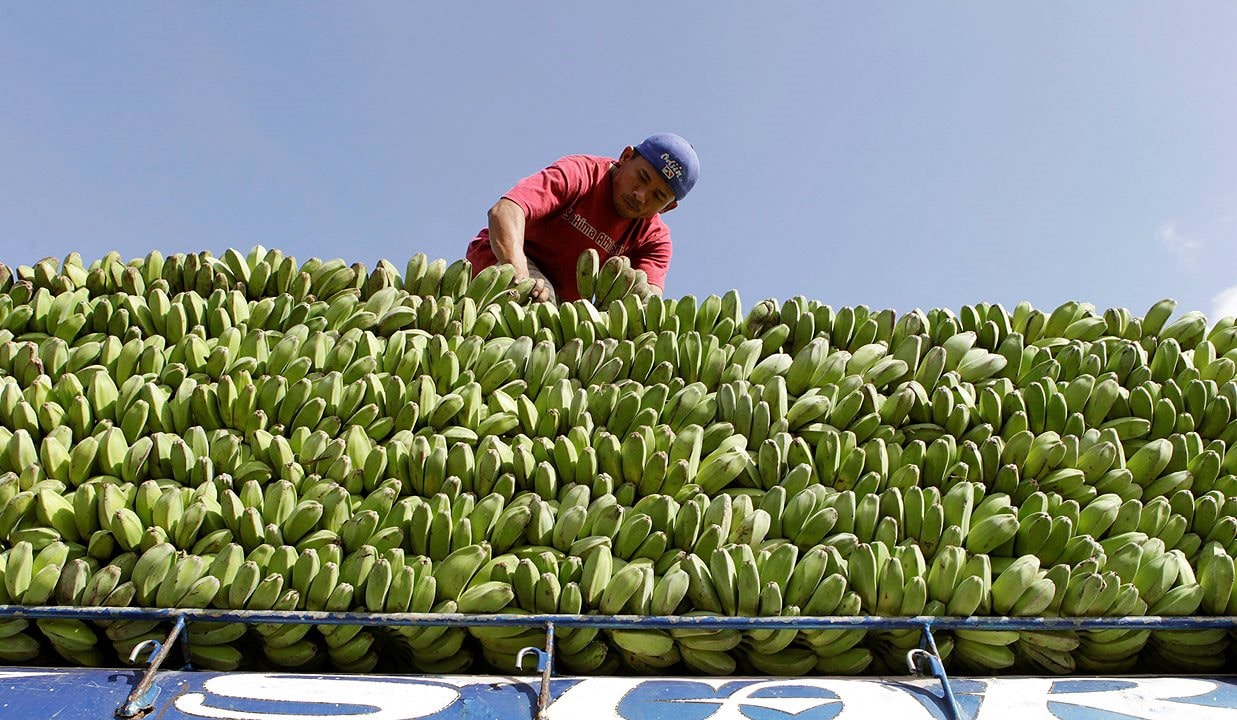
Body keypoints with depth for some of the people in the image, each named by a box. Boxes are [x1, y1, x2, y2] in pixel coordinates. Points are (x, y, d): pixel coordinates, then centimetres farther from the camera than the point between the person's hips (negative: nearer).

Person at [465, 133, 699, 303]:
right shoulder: (580, 173, -20)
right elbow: (504, 211, -36)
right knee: (540, 296, -37)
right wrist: (521, 277, -53)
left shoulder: (654, 238, -6)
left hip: (559, 304, 5)